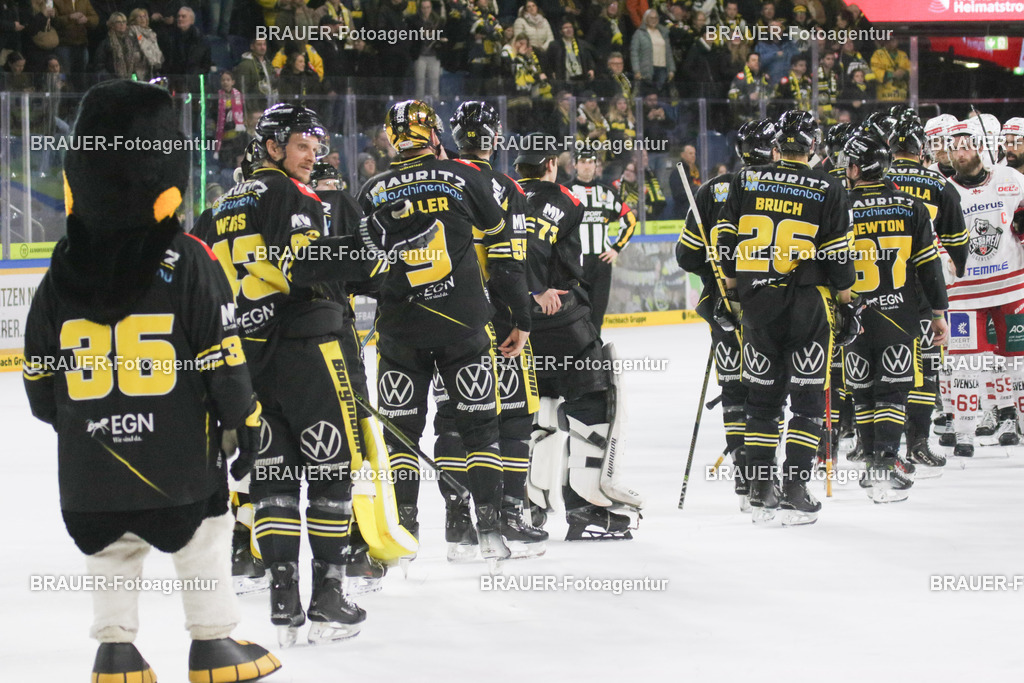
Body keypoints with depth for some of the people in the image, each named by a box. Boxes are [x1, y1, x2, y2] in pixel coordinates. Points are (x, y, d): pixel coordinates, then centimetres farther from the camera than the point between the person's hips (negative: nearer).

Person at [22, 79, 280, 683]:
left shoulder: (64, 271, -1)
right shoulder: (186, 260, -11)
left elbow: (40, 370, 8)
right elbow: (223, 355, -10)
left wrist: (60, 417, 25)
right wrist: (244, 418, 2)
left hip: (91, 451, 3)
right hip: (180, 452, -3)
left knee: (111, 545, 16)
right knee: (204, 535, 10)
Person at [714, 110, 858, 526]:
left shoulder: (745, 182, 2)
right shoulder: (827, 191, -4)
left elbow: (727, 244, 5)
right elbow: (838, 257, -4)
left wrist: (730, 293, 17)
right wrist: (847, 305, 6)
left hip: (757, 303, 3)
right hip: (808, 304, -3)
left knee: (762, 397, 12)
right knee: (808, 398, 4)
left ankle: (759, 491, 10)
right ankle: (795, 491, -3)